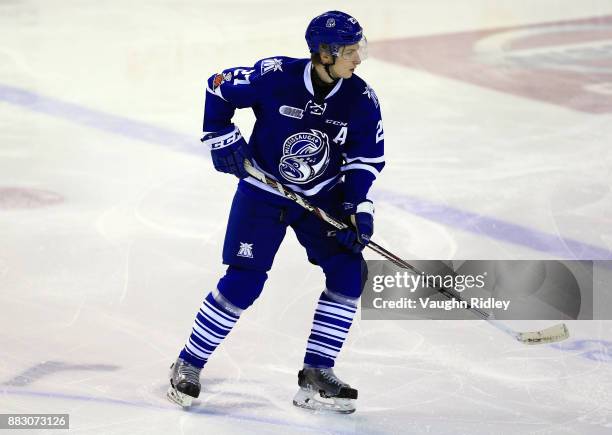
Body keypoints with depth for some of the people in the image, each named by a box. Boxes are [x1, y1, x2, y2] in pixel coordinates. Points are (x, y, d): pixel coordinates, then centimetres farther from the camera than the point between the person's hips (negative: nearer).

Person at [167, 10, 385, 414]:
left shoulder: (361, 99, -11)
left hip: (321, 197, 4)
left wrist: (357, 205, -10)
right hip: (262, 191, -4)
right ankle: (188, 365, 6)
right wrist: (222, 139, -12)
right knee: (243, 282, -12)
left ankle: (316, 375, 4)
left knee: (349, 272, -8)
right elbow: (219, 89, -7)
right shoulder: (275, 76, -21)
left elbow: (367, 155, -1)